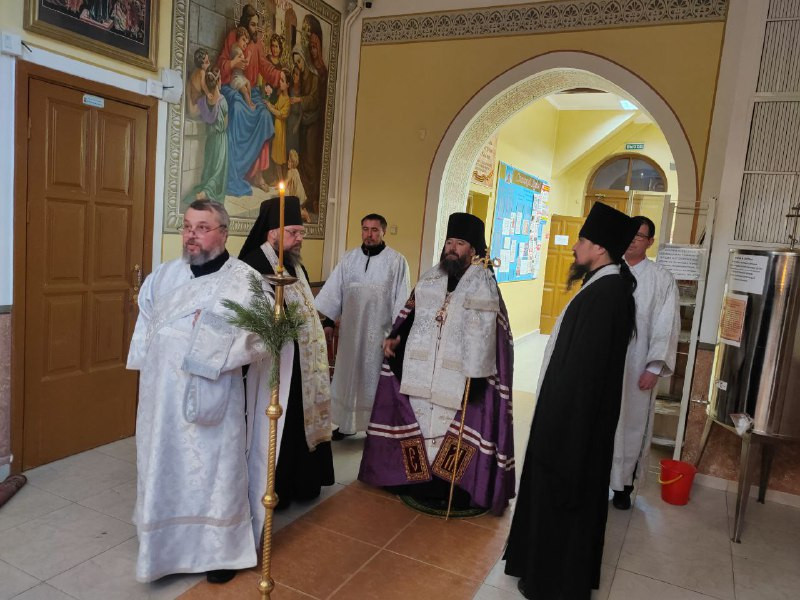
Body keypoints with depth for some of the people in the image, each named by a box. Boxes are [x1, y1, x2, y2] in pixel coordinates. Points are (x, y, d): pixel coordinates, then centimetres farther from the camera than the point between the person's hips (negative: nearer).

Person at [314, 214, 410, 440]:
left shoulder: (397, 261, -5)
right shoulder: (349, 258, 5)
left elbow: (401, 299, -7)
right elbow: (333, 290, 5)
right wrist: (328, 321, 0)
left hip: (380, 331, -4)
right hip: (351, 329, 4)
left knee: (374, 378, 4)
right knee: (348, 375, 12)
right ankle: (347, 422, 26)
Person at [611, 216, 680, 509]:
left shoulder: (662, 279, -3)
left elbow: (666, 325, -5)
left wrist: (654, 368, -11)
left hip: (637, 366, -1)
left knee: (631, 424, 9)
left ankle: (623, 484, 25)